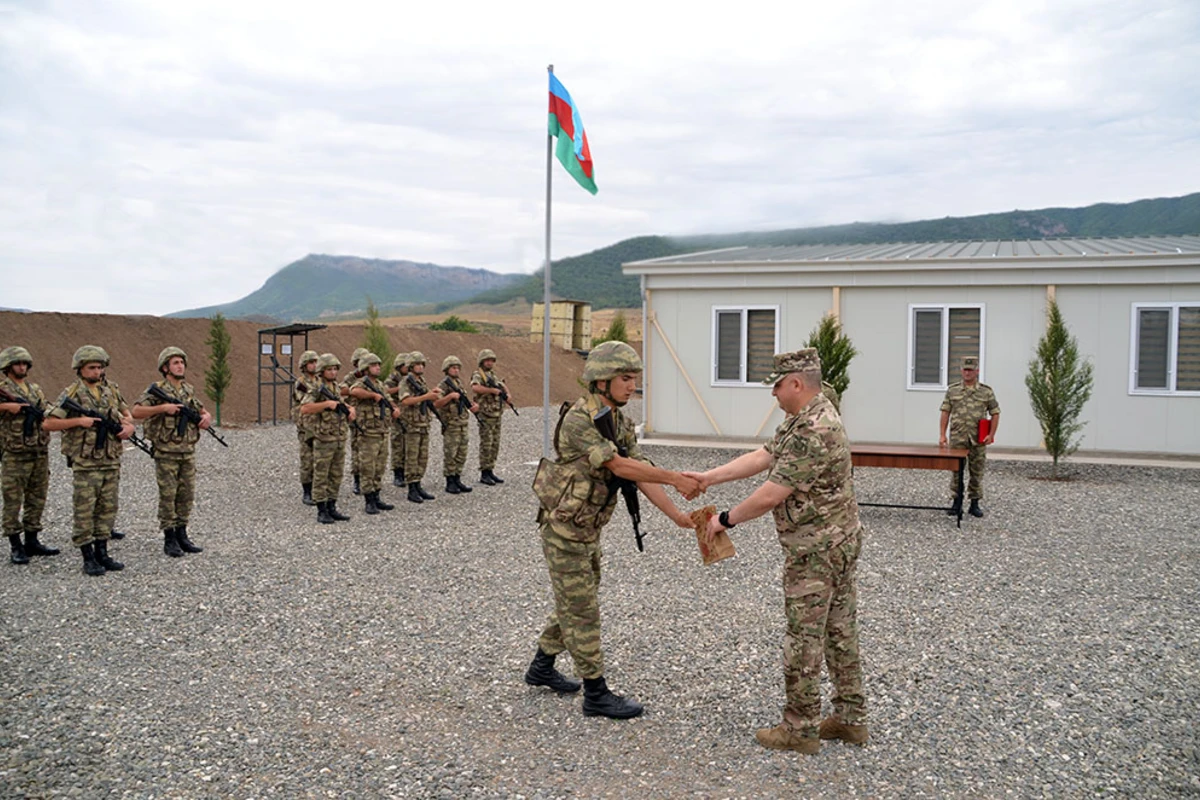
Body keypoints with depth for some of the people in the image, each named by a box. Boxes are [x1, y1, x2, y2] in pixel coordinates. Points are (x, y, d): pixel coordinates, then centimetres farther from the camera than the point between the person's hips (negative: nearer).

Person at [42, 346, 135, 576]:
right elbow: (48, 423, -9)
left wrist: (128, 425, 3)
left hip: (112, 460, 5)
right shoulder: (71, 394, -6)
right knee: (85, 510, -1)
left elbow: (125, 412, 24)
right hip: (85, 463, -5)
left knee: (108, 508, 10)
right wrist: (79, 421, -18)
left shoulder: (112, 389, 9)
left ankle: (102, 553, 19)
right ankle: (88, 558, 5)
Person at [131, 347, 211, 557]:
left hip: (188, 452, 6)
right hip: (166, 453, -6)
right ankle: (169, 538, 8)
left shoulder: (189, 390, 11)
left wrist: (206, 416, 3)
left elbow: (200, 409, 25)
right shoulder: (156, 390, -7)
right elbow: (136, 411, -17)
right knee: (168, 496, 0)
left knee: (187, 495, 9)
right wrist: (163, 408, -24)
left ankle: (181, 534, 19)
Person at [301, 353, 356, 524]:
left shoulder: (335, 387, 13)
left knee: (336, 476, 11)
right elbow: (304, 408, -23)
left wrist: (350, 410, 6)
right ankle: (321, 511, 6)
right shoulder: (317, 388, -10)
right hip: (324, 440, -7)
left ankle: (332, 508, 19)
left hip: (340, 440, 7)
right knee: (321, 477, 0)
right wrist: (326, 404, -25)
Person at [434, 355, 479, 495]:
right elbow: (436, 404, -18)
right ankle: (450, 483, 5)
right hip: (451, 425, -7)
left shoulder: (459, 384, 15)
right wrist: (450, 396, -26)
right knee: (450, 455, -1)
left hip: (463, 424, 7)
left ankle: (457, 480, 19)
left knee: (461, 455, 10)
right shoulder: (443, 385, -9)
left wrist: (472, 405, 2)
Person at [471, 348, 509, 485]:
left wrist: (507, 394, 3)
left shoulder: (492, 375, 16)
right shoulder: (477, 375, -9)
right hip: (485, 415, -8)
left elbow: (502, 385, 24)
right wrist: (492, 390, -25)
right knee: (486, 445, -6)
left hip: (497, 415, 8)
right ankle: (484, 474, -1)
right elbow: (475, 388, -29)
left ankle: (490, 471, 16)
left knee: (495, 444, 9)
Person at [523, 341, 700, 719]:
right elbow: (619, 466, -30)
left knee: (573, 603, 20)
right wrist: (676, 478, -30)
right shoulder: (578, 420, -23)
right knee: (582, 610, -2)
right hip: (563, 529, -9)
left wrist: (678, 515, -11)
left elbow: (640, 475, -2)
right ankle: (596, 694, 8)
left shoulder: (622, 424, 4)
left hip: (588, 529, 9)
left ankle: (542, 668, 37)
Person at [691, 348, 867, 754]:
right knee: (839, 632, 16)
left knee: (804, 639, 0)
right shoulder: (806, 417, 9)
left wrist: (725, 520, -11)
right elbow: (762, 457, 11)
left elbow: (771, 495, -24)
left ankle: (800, 728, 11)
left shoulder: (813, 433, -25)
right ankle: (850, 718, 26)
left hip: (815, 550, -10)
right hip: (839, 542, 10)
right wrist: (708, 477, 5)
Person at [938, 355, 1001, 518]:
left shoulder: (986, 391, 3)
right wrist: (942, 435, -1)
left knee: (977, 472, 6)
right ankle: (956, 503, 9)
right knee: (956, 471, 1)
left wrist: (991, 435, -5)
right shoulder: (952, 390, 6)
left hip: (979, 440, 0)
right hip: (957, 438, 0)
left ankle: (975, 504, 16)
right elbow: (945, 412, 6)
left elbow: (995, 413, 5)